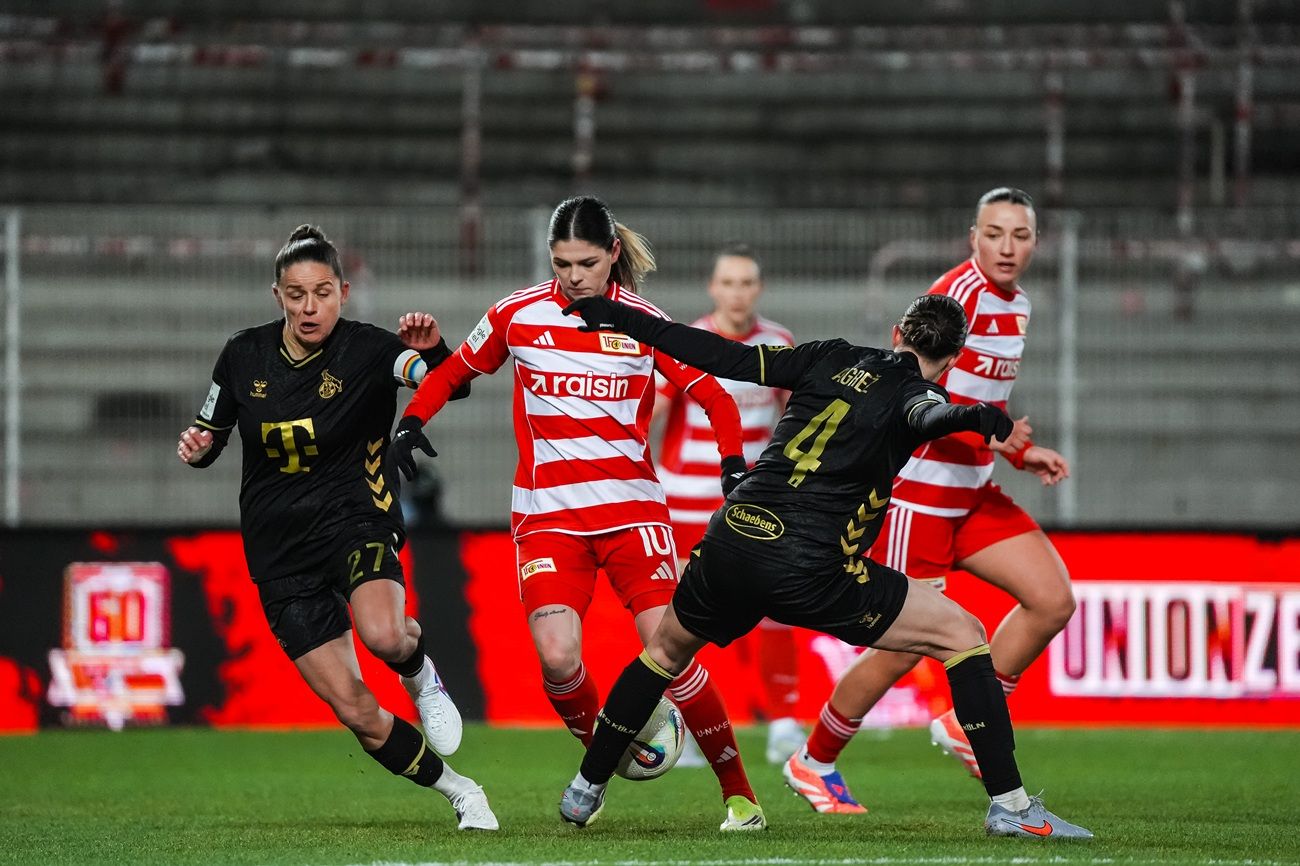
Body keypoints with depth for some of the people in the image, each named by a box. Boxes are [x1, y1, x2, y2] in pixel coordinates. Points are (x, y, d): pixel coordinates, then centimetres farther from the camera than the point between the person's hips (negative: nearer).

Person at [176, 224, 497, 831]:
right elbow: (210, 435, 14)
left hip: (355, 521, -3)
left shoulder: (366, 350, -10)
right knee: (353, 709, -4)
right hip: (279, 551, 3)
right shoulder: (244, 356, 0)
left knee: (383, 635, -35)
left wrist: (433, 351, -44)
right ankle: (460, 792, 15)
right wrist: (197, 447, -9)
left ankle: (420, 676, 2)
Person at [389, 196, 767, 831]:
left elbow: (714, 397, 5)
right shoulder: (517, 315, 1)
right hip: (547, 512, 1)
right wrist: (413, 420, -1)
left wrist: (733, 464, -11)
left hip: (630, 506, -1)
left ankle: (739, 792, 1)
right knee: (557, 657, -19)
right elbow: (454, 371, 16)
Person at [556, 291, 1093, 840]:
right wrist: (968, 418, -45)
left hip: (730, 543, 5)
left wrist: (620, 317, 27)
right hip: (811, 573, -5)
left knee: (668, 646, 33)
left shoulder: (836, 359, 16)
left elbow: (725, 356, 18)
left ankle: (584, 792, 40)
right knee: (961, 635, 7)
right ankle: (1009, 804, 1)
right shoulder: (914, 391, 2)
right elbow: (926, 414, -23)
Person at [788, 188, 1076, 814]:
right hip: (916, 487, -8)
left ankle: (966, 725, 12)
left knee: (1053, 600, -3)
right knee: (904, 648, -5)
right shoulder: (957, 294, -18)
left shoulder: (1016, 306, 11)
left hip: (971, 492, 9)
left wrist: (1024, 451, 10)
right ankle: (814, 763, 15)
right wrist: (988, 435, -32)